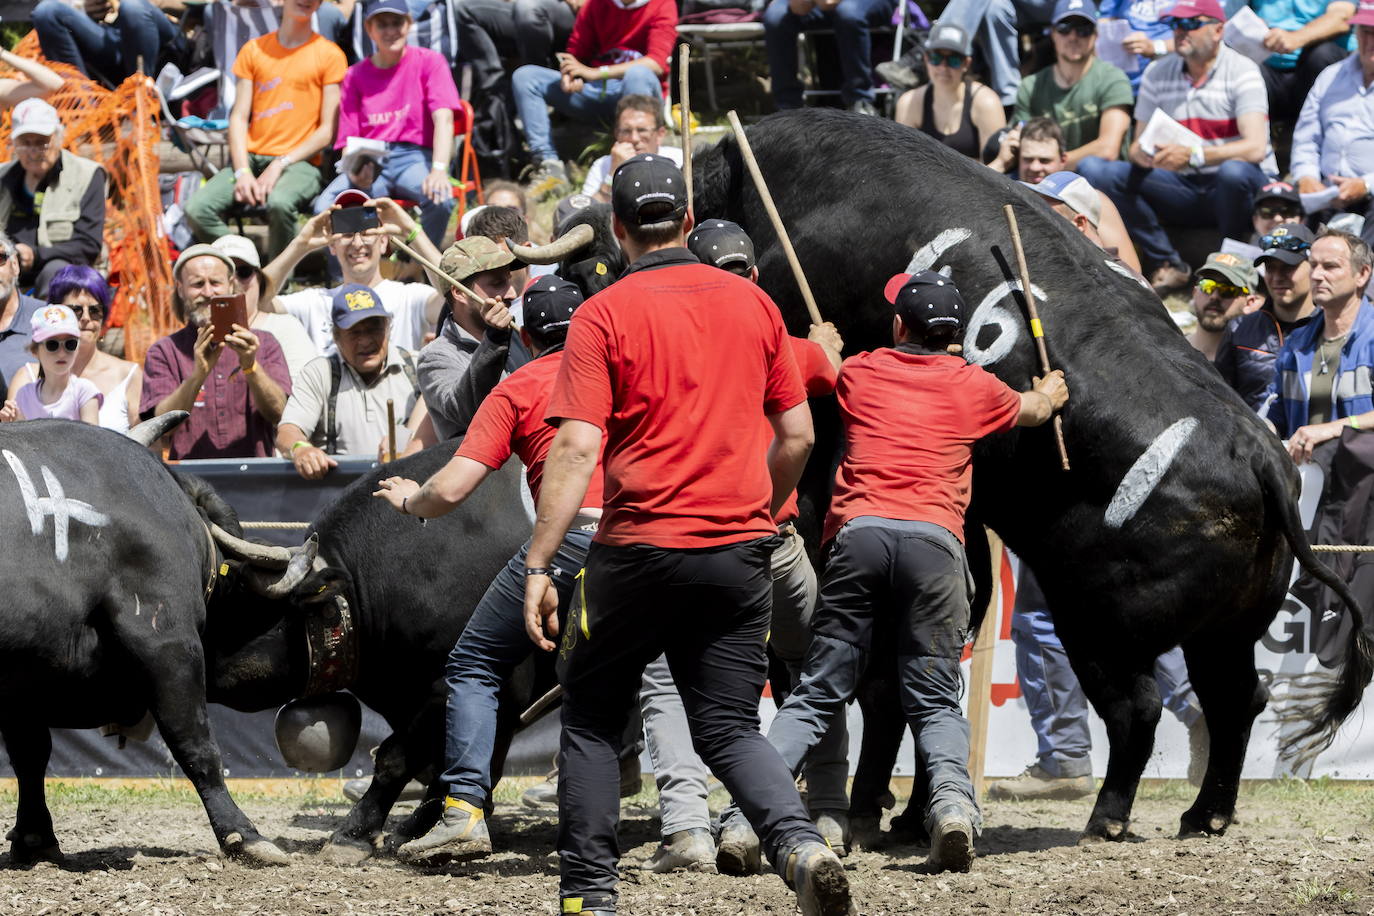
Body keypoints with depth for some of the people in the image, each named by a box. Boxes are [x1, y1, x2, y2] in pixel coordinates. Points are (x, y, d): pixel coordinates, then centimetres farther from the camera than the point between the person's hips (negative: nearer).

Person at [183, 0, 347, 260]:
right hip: (251, 158, 4)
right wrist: (243, 172, -8)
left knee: (279, 203, -38)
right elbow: (239, 118, 9)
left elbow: (327, 131, -1)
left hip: (300, 163, -4)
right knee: (197, 209, -22)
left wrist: (281, 164, -12)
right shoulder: (254, 50, 14)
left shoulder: (329, 55, 4)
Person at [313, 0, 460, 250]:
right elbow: (348, 139, 7)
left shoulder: (429, 62, 4)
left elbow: (443, 118, -10)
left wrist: (439, 170, -28)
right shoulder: (355, 75, 12)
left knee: (441, 199, -36)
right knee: (325, 206, -29)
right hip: (370, 162, 2)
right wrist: (354, 170, -19)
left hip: (414, 157, -2)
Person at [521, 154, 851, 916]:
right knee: (730, 730, 7)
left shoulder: (604, 316, -6)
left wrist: (538, 565, -12)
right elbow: (798, 436, 11)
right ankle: (800, 844, -19)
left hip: (639, 547, -3)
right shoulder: (752, 304, 7)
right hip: (739, 552, 3)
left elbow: (576, 450, -13)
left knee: (591, 721, 14)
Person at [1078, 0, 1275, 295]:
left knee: (1234, 172, -42)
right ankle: (1167, 265, -13)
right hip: (1183, 188, 5)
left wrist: (1193, 156, -36)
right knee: (1093, 168, -15)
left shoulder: (1241, 71, -9)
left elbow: (1255, 147, -22)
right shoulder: (1157, 74, 6)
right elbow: (1138, 146, 7)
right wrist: (1144, 154, -20)